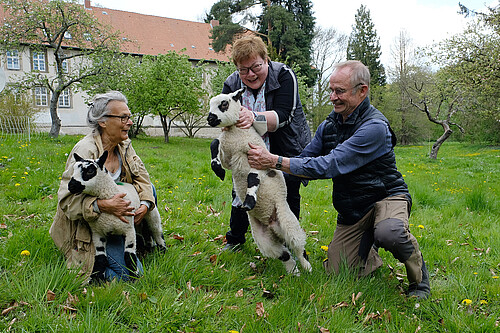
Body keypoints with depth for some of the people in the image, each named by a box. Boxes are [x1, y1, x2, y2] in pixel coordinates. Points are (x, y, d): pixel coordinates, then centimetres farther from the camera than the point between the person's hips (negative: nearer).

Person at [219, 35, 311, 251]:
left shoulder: (283, 75, -16)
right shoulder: (232, 84, -4)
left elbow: (283, 116, -27)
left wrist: (254, 117, -44)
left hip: (289, 150, -3)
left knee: (288, 196, -4)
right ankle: (235, 239, 25)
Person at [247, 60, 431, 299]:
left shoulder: (374, 127, -25)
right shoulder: (329, 125, 1)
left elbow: (329, 166, -32)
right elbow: (305, 160, 8)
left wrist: (274, 161, -32)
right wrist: (265, 167, -8)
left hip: (386, 197, -6)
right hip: (351, 209, 6)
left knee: (388, 233, -40)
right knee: (335, 273, -3)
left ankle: (419, 278, -7)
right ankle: (369, 257, 31)